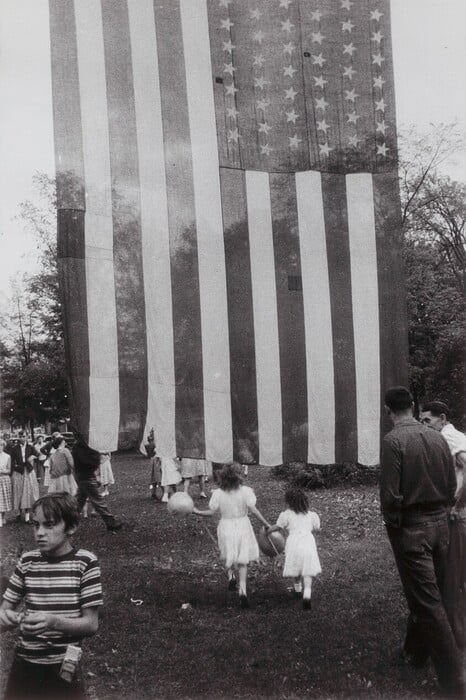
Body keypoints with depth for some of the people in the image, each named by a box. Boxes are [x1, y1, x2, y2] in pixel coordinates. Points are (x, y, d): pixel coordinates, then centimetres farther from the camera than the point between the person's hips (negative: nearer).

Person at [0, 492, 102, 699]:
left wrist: (54, 622, -29)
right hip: (24, 665, 3)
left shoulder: (85, 562, -13)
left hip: (64, 668, -3)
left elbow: (91, 624, -12)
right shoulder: (27, 561, -4)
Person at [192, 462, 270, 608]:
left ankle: (231, 575, 2)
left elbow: (211, 511, -5)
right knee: (243, 561, 11)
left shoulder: (218, 494, -10)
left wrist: (197, 511, 10)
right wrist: (266, 524, -4)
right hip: (242, 526, 0)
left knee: (229, 557, 25)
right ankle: (243, 590, 1)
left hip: (226, 526, 0)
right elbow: (253, 510, -12)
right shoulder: (245, 491, -13)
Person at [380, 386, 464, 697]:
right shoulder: (437, 437, 1)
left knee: (428, 601, 1)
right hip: (440, 523, 6)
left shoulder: (393, 440, -15)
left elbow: (391, 493, -18)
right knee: (426, 593, 20)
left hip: (411, 528, -6)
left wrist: (392, 524, -3)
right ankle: (416, 651, 38)